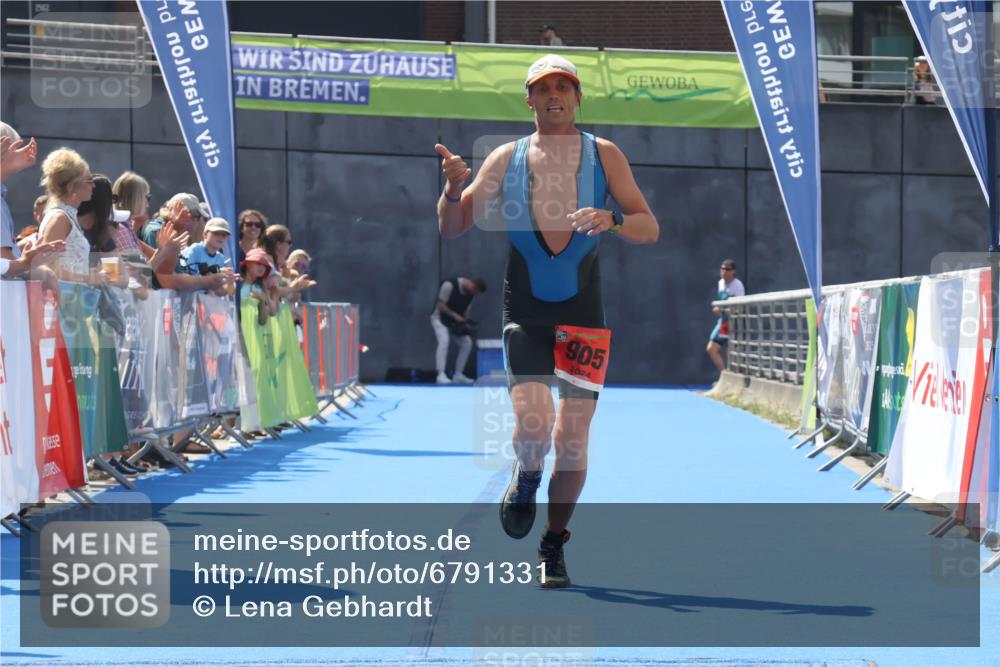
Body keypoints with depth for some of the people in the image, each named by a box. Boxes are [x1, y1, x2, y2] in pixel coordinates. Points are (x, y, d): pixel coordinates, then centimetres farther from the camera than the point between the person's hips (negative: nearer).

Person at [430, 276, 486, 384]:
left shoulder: (471, 293, -3)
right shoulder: (449, 285, -24)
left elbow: (466, 310, 8)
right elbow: (440, 305, -22)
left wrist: (465, 324, -8)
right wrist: (455, 315, -25)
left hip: (456, 321, 7)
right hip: (440, 318, -7)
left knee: (467, 343, 0)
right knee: (444, 341, -27)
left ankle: (458, 375, 8)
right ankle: (441, 375, -33)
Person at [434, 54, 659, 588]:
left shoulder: (604, 156, 4)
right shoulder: (505, 159, 5)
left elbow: (650, 229, 1)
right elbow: (450, 229, 5)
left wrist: (611, 221, -20)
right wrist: (454, 188, -16)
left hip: (583, 311, 1)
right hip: (524, 311, -1)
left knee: (573, 437, 1)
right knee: (533, 421, -18)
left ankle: (554, 546, 18)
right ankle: (525, 482, 16)